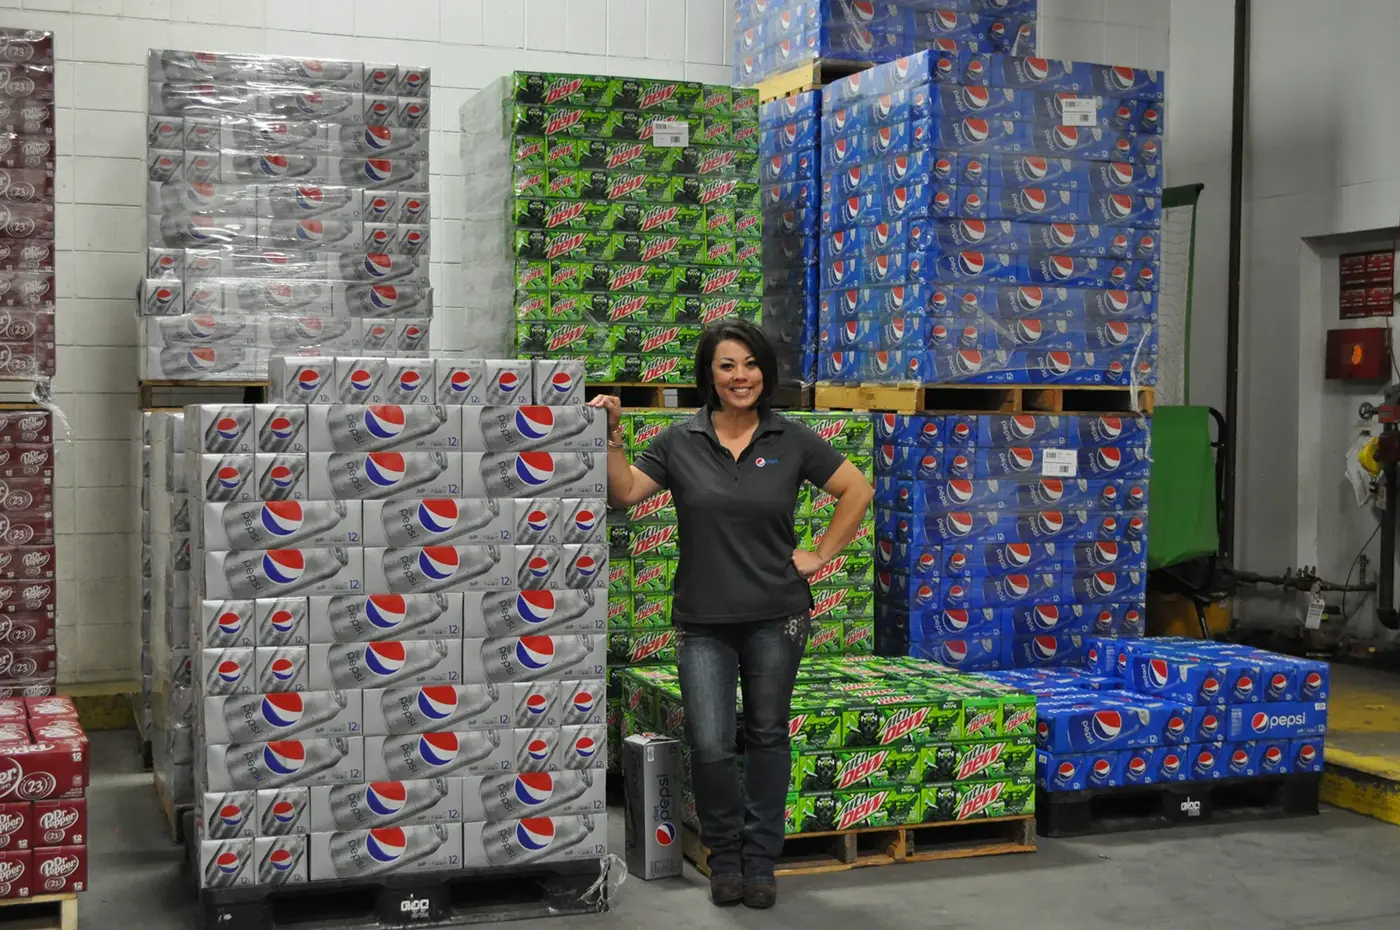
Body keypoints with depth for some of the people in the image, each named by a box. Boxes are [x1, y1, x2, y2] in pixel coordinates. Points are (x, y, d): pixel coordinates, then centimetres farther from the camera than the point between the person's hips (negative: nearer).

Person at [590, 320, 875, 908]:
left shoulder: (791, 441, -1)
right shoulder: (680, 442, 0)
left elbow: (858, 490, 6)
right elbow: (624, 493, -2)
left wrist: (821, 554, 2)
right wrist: (611, 436, -13)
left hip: (775, 616, 0)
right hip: (703, 621, 0)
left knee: (767, 737, 11)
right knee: (710, 749, -5)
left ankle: (760, 860, 25)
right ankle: (725, 857, 19)